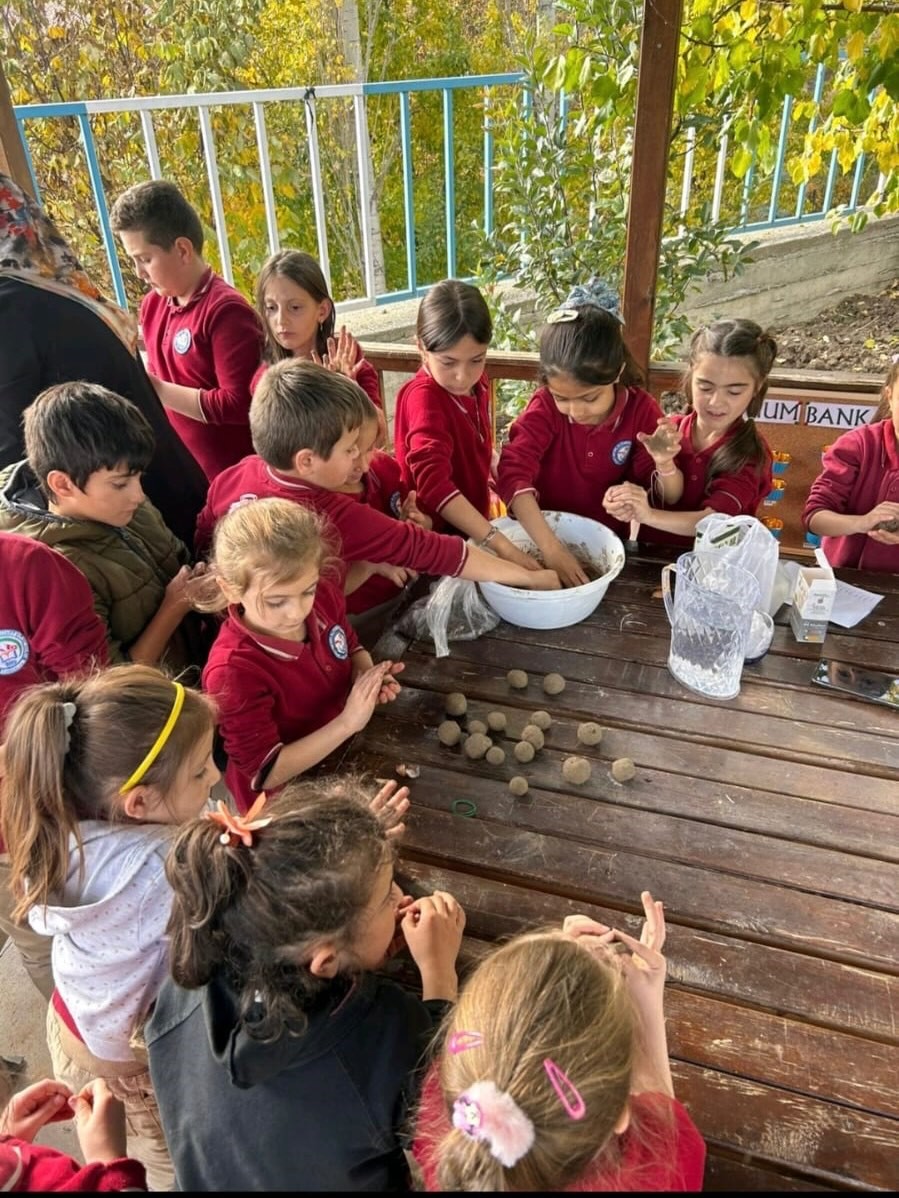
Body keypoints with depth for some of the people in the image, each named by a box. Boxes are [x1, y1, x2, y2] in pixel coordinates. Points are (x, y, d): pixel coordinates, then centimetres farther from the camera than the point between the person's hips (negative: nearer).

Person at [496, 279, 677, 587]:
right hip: (545, 535, 0)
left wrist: (664, 465, -25)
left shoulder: (641, 411, -8)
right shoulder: (545, 407, -12)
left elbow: (667, 500, -3)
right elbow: (514, 472, -25)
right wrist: (551, 548, -35)